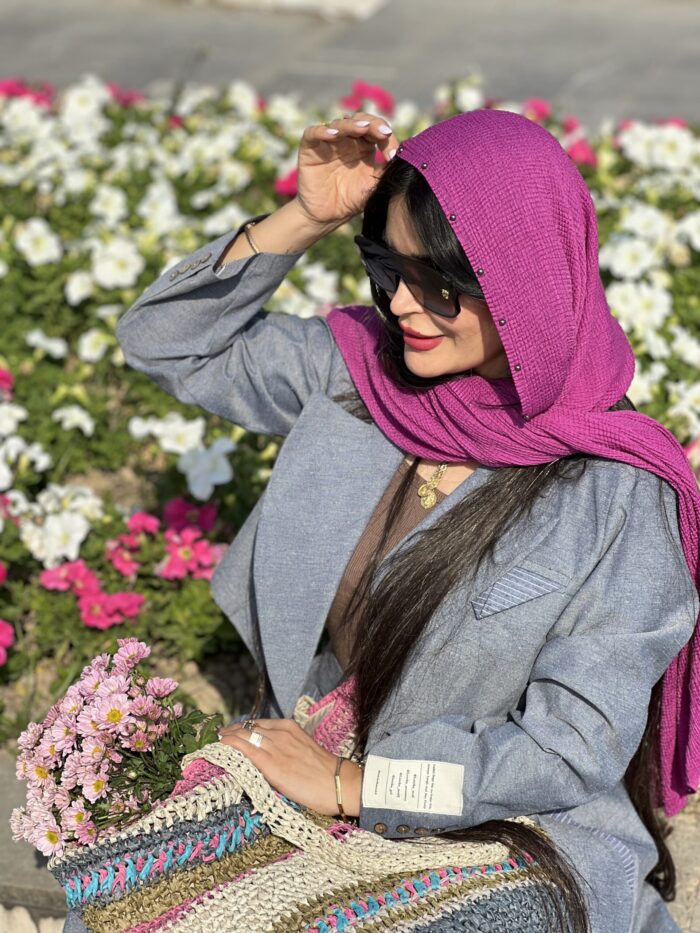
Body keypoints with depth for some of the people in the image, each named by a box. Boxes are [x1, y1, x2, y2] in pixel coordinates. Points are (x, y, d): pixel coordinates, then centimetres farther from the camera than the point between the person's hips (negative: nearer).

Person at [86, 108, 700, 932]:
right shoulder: (353, 369, -2)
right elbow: (167, 343, 7)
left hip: (497, 847, -4)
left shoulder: (618, 494, -16)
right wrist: (303, 221, -7)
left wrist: (351, 783, -15)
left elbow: (574, 749, -16)